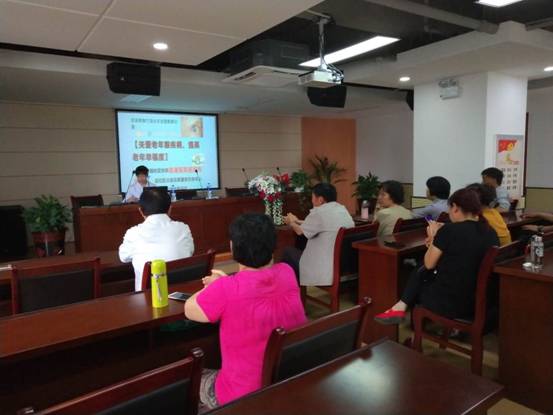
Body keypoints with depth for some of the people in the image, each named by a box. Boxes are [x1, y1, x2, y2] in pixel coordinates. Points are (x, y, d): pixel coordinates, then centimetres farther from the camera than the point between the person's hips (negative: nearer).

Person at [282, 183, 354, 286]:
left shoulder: (319, 212, -18)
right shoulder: (343, 210, 7)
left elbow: (300, 231, -3)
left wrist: (291, 222, 18)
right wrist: (297, 221, 28)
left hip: (324, 272, -8)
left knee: (288, 252, 12)